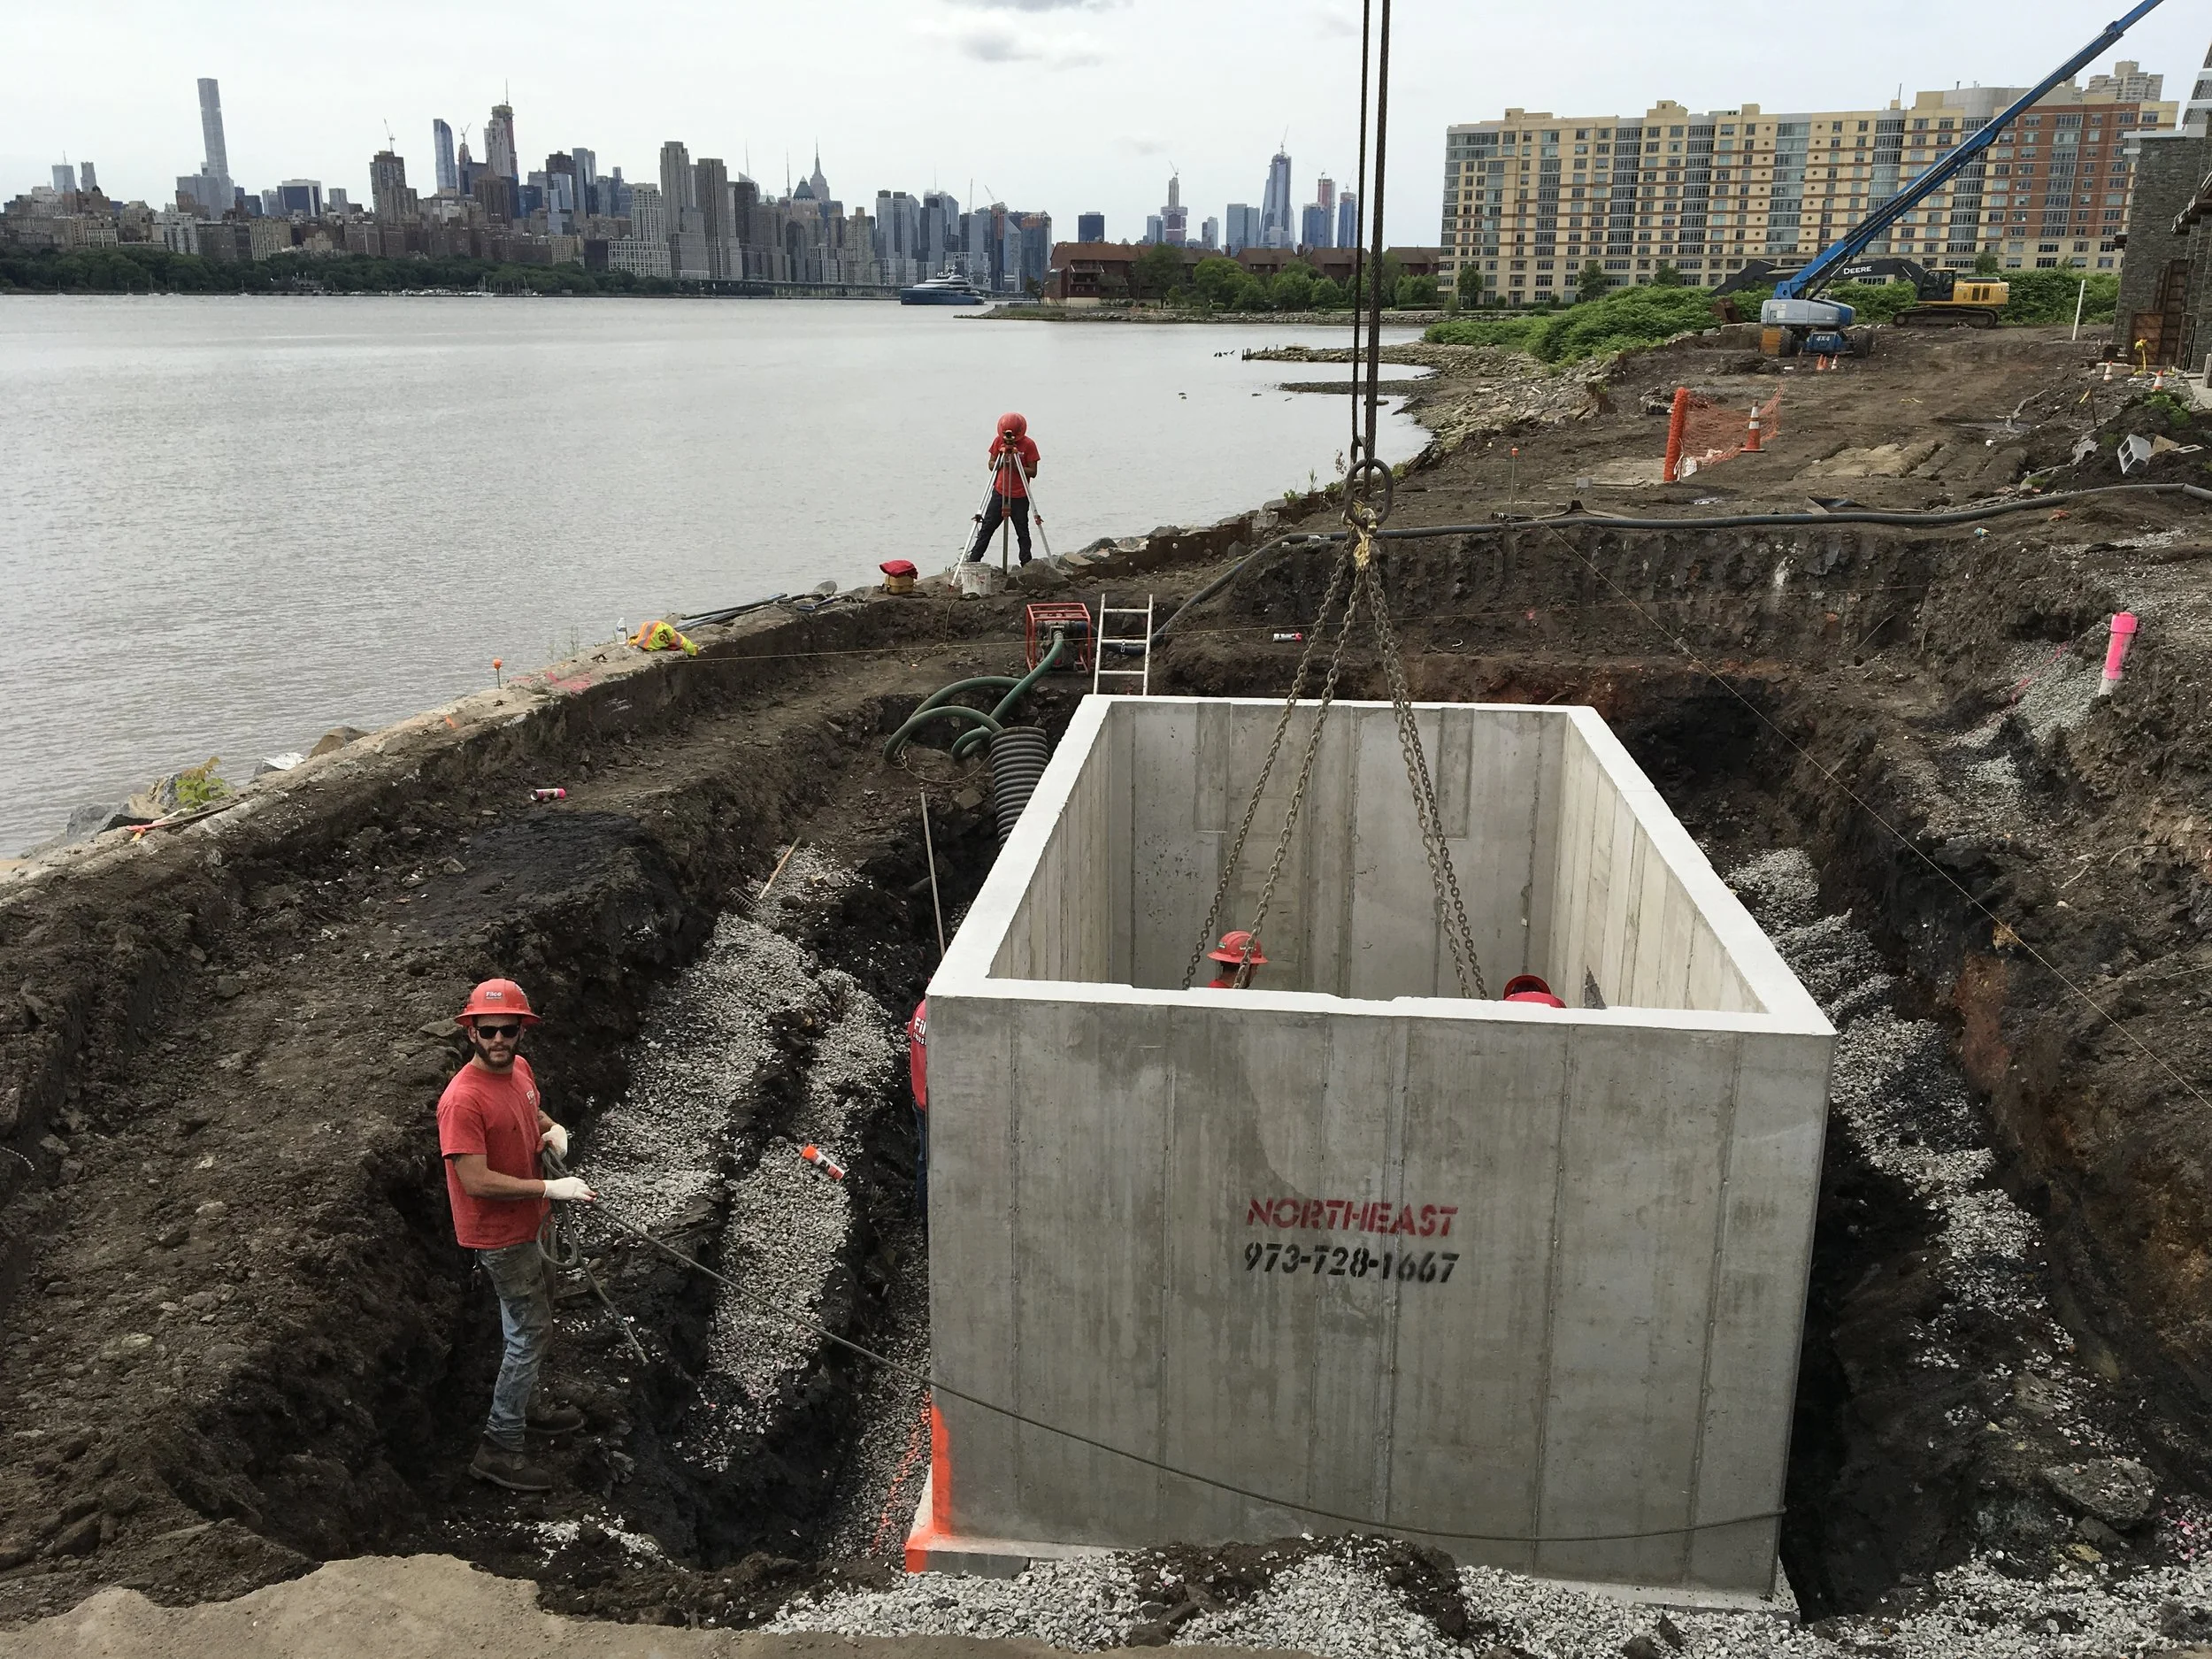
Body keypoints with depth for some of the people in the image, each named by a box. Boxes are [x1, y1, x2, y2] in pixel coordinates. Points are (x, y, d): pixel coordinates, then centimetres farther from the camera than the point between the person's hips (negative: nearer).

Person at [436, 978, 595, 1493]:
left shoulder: (520, 1068, -3)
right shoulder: (462, 1100, -29)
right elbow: (476, 1181, -30)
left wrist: (552, 1129, -3)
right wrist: (551, 1189, -28)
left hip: (522, 1224, 9)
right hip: (496, 1235, -9)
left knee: (530, 1322, 24)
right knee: (532, 1331, -2)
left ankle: (522, 1406, 44)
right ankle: (499, 1450, 9)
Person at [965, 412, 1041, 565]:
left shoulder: (1029, 444, -10)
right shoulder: (998, 441, -2)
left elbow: (1033, 472, -10)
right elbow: (991, 465, 6)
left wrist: (1015, 465, -23)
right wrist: (1001, 462, -15)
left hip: (1020, 496, -2)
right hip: (999, 493, 3)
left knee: (1022, 532, 2)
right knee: (986, 528, 2)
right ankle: (972, 562, 7)